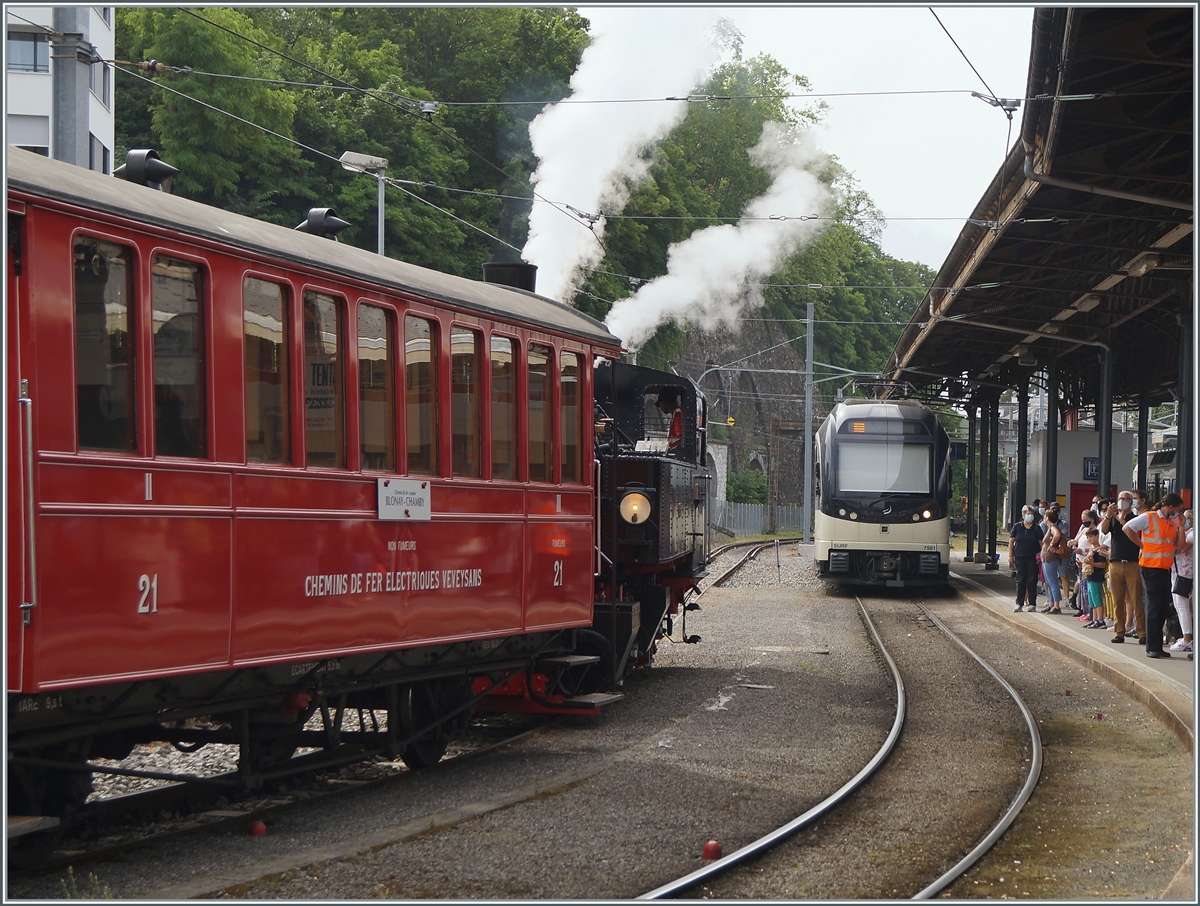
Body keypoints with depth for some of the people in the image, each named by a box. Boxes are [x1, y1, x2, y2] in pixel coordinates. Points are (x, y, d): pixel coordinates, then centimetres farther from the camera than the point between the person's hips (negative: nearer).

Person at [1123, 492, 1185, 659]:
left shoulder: (1171, 523, 16)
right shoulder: (1148, 518, -6)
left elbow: (1179, 544, 15)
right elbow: (1127, 528, -12)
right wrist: (1142, 545, -8)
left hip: (1166, 569, 8)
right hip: (1151, 568, -8)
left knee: (1163, 608, 9)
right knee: (1154, 607, -6)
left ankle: (1157, 647, 15)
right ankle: (1152, 648, -3)